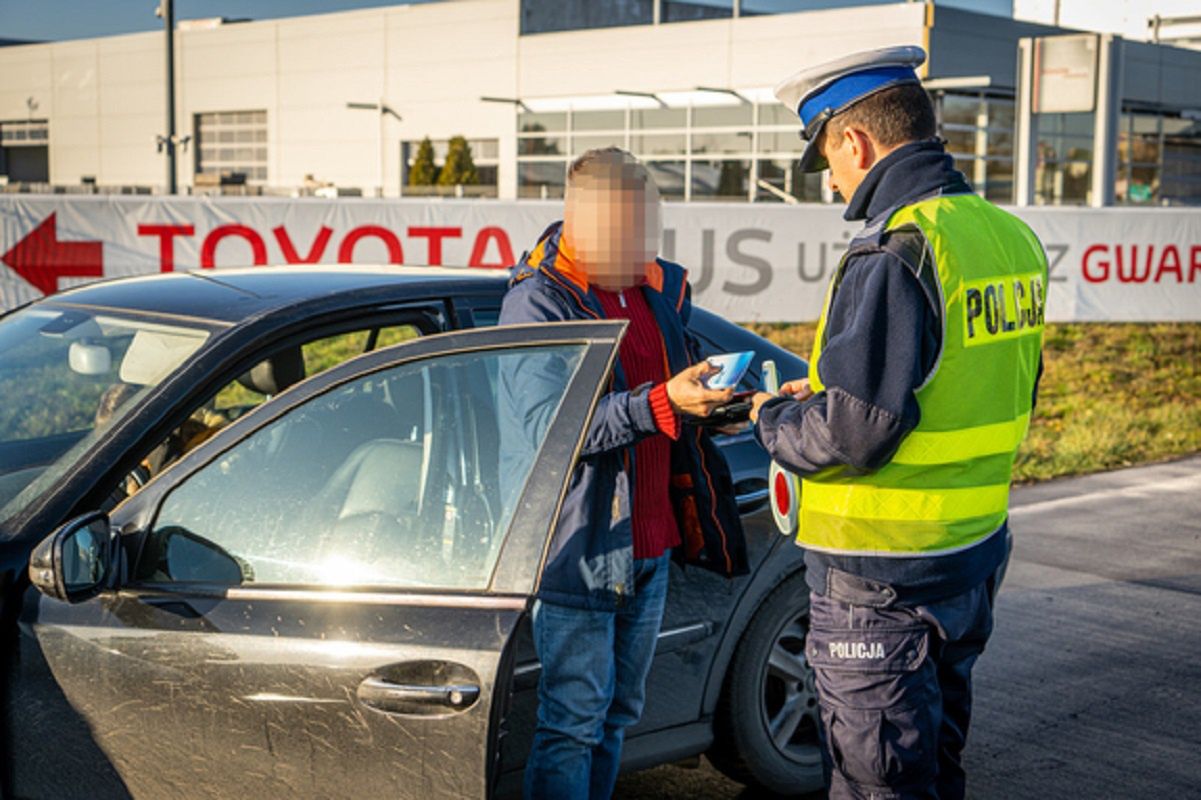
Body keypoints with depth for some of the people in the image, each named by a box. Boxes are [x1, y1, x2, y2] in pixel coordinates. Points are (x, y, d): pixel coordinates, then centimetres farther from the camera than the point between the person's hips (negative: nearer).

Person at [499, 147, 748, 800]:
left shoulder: (661, 288, 12)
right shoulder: (536, 302, -12)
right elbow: (551, 426, -24)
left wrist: (712, 399, 5)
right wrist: (661, 403, -33)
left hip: (650, 545, 7)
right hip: (577, 550, -7)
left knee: (619, 711, 15)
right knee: (573, 719, -3)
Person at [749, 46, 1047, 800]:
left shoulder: (895, 251, -21)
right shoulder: (1010, 237, 6)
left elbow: (852, 433, -24)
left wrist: (775, 418, -3)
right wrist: (827, 393, 14)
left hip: (885, 575, -9)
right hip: (977, 549, 9)